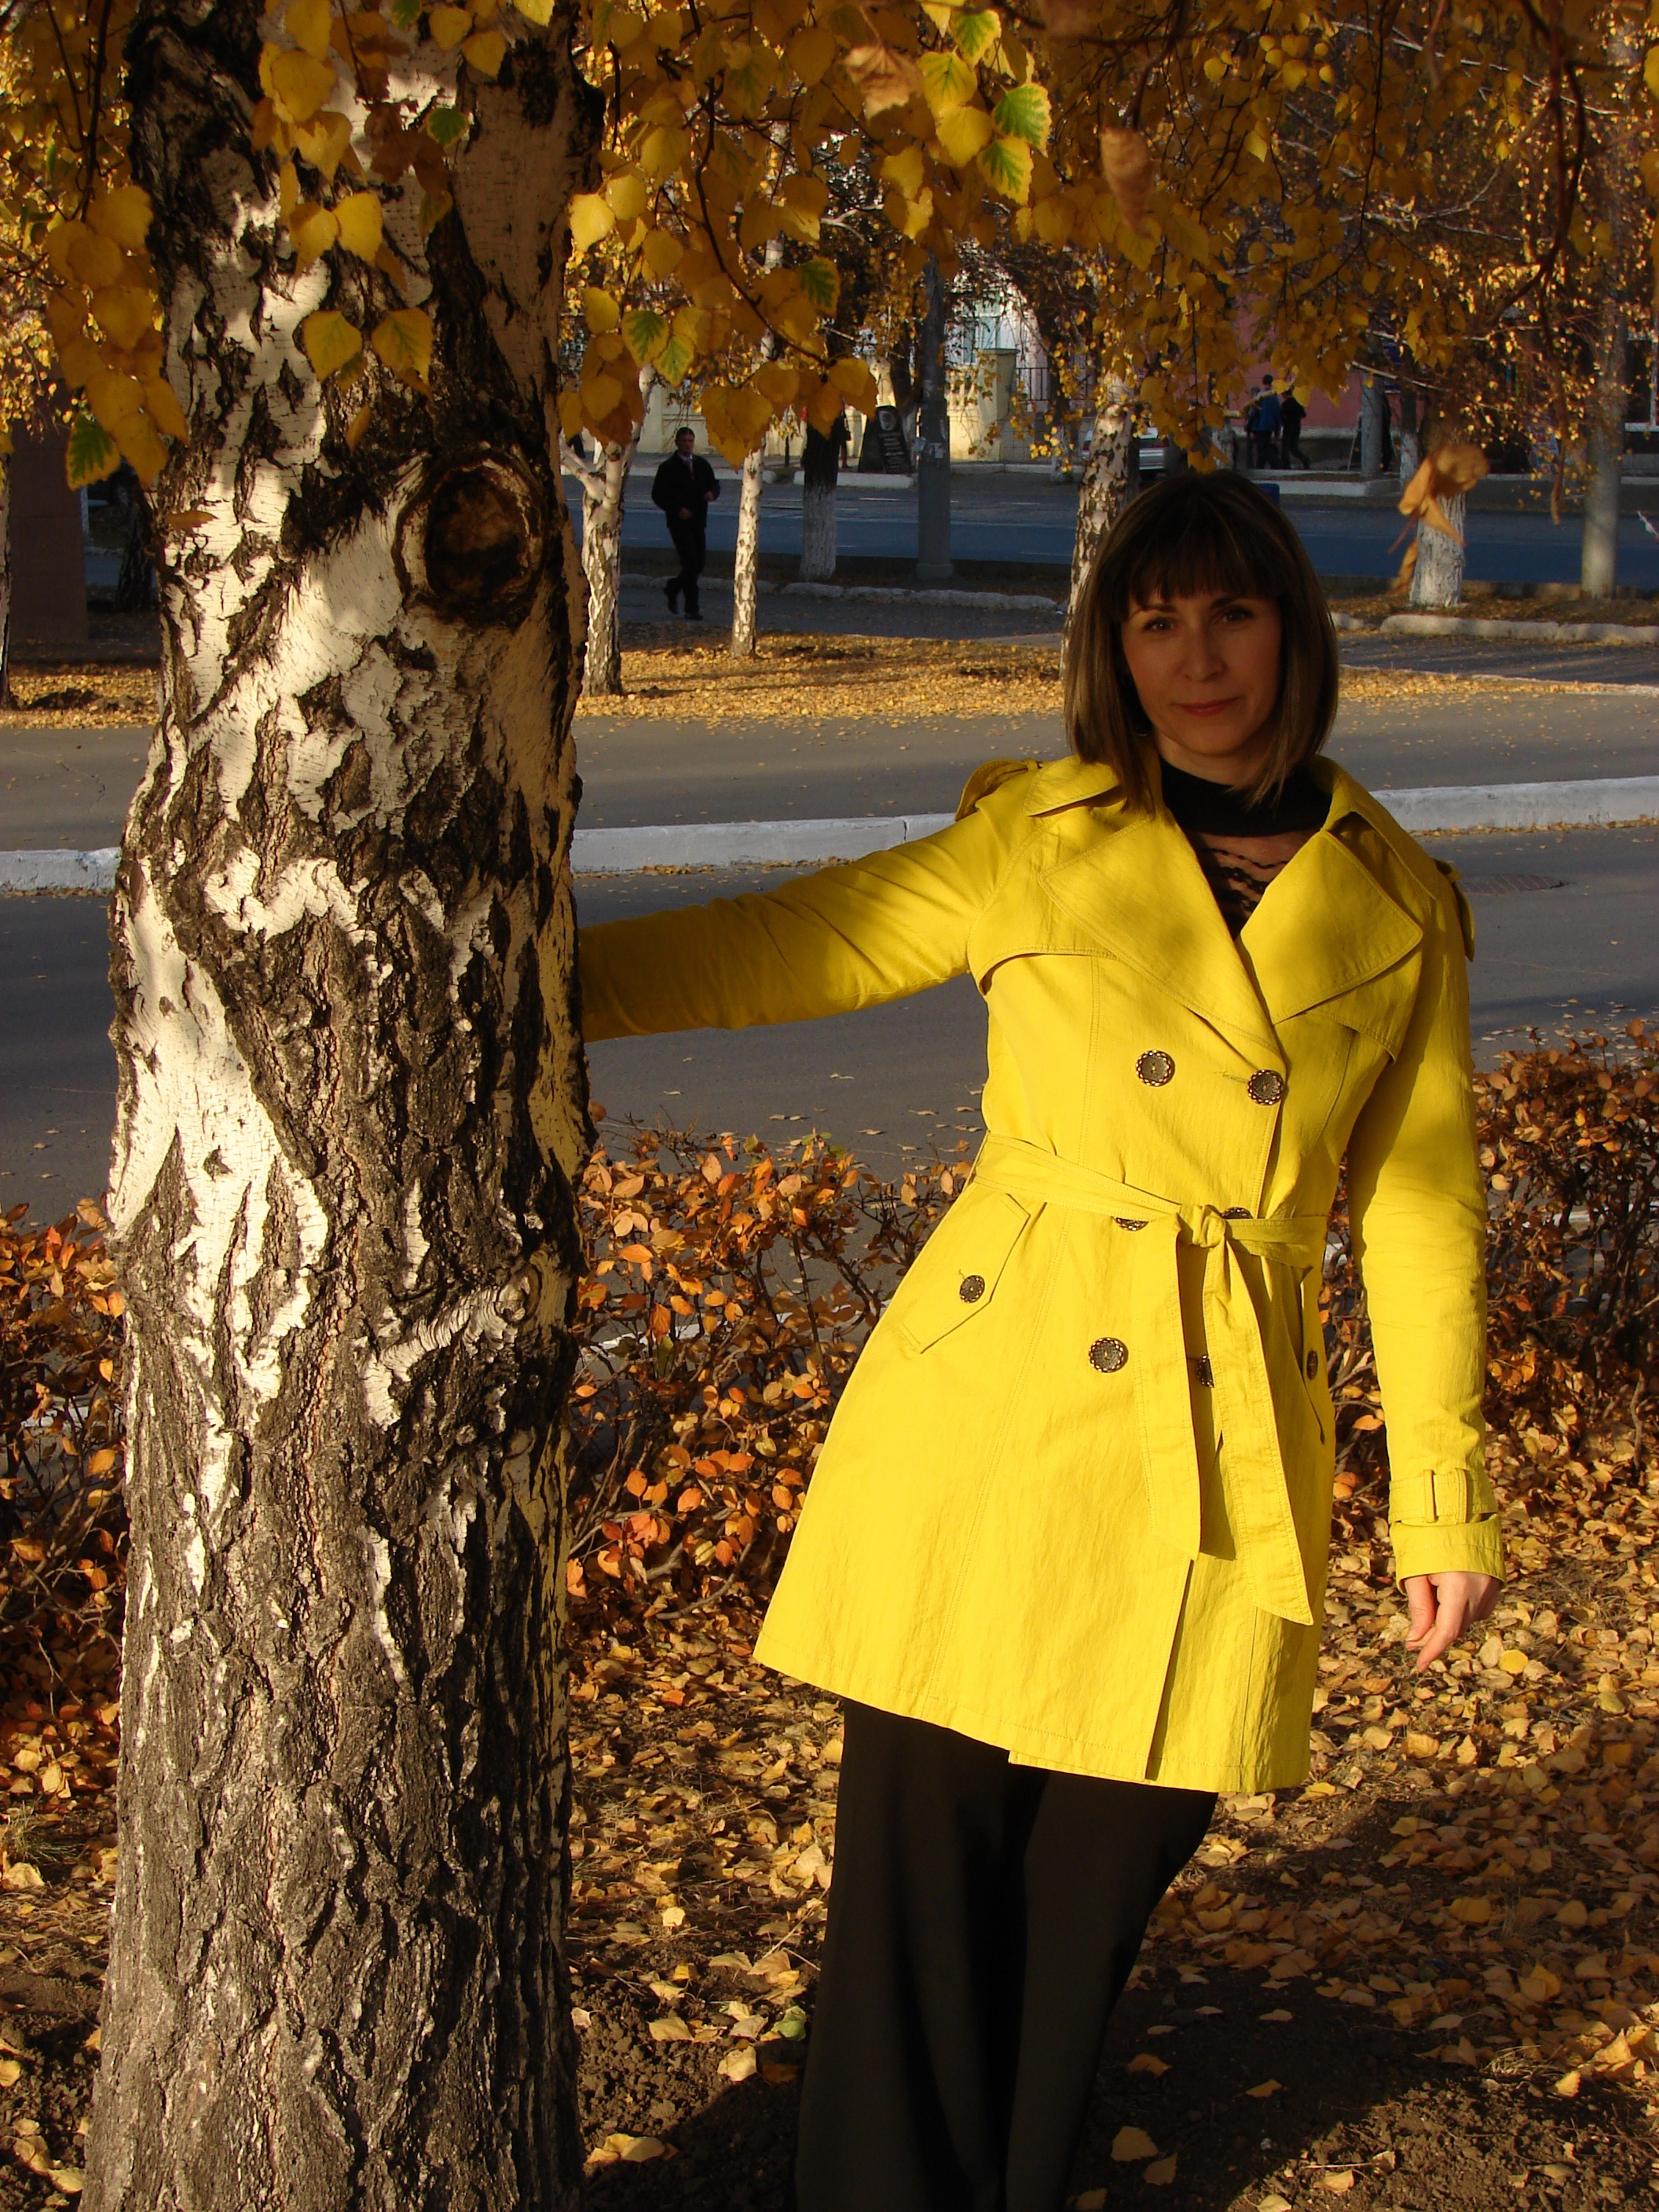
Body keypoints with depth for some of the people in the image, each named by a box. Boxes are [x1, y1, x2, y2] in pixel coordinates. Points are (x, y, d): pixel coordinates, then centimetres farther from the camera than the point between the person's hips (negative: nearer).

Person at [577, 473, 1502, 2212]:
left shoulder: (1398, 907, 5)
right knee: (922, 1862, 0)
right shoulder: (1034, 838, 2)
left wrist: (1442, 1498, 8)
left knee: (1098, 1878, 9)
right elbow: (790, 947, 2)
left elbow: (1417, 1210, 8)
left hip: (1219, 1463, 1)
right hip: (990, 1402, -1)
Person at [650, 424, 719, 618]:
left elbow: (714, 484, 19)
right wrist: (676, 509, -18)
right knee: (690, 563, -12)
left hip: (698, 521, 6)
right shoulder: (669, 467, -4)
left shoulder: (702, 464, 12)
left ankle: (673, 587, 33)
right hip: (679, 522, -6)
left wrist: (712, 493, -6)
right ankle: (692, 609, -7)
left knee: (700, 563, 7)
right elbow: (657, 495, -6)